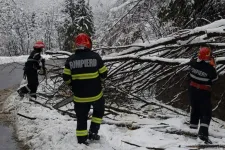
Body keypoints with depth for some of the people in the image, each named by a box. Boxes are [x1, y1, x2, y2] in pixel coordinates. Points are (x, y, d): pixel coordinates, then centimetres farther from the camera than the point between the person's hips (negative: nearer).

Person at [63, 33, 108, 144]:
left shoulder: (70, 59, -6)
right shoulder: (95, 56, -11)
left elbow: (66, 78, -2)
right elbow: (103, 74, -4)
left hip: (79, 96, 1)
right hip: (96, 94, -1)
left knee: (81, 118, 14)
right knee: (99, 110, 27)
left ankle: (82, 141, 20)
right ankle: (93, 132, 24)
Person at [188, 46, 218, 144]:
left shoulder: (193, 64, -9)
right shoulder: (210, 68, -24)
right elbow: (215, 78, -7)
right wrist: (213, 66, -3)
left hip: (193, 89, 6)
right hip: (204, 92, -6)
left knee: (195, 109, 24)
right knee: (206, 113, -2)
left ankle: (193, 126, 37)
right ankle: (203, 132, -16)